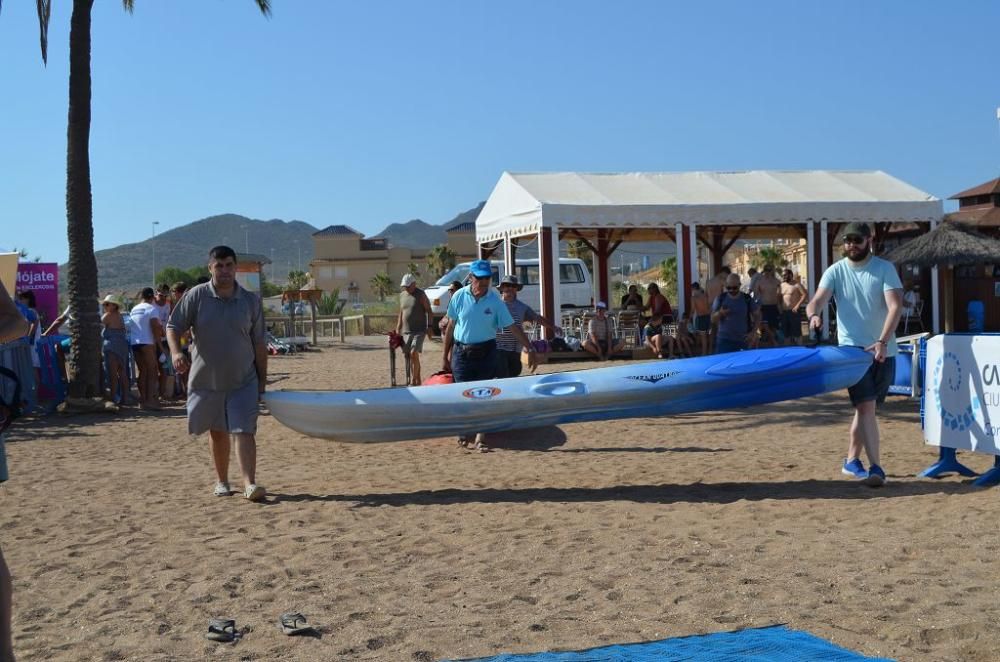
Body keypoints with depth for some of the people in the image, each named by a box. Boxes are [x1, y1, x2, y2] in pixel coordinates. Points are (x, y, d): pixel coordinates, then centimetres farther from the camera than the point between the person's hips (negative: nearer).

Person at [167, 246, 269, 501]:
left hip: (243, 380, 0)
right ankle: (222, 481, 27)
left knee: (244, 431, -10)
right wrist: (176, 352, -22)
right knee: (217, 432, 13)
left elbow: (259, 343, 5)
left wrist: (262, 380, 5)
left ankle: (250, 484, -13)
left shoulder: (251, 300, 0)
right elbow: (173, 327, -1)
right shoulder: (196, 296, -4)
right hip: (206, 379, 1)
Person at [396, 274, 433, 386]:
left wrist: (430, 326, -13)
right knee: (408, 356, 6)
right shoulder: (402, 295, 14)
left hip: (419, 330, -6)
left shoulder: (421, 295, -4)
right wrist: (398, 328, 17)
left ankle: (413, 381, -12)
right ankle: (418, 380, 16)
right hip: (406, 331, 7)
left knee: (414, 353, -17)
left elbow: (429, 311, -5)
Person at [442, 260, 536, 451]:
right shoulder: (459, 297, -4)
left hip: (486, 353, 0)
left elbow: (512, 327, -4)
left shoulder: (495, 301, -5)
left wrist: (530, 349, -9)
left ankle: (481, 437, 10)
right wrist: (445, 356, 6)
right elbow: (451, 327, 4)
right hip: (462, 352, 0)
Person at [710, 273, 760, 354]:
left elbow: (757, 316, 8)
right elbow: (713, 319, 2)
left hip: (743, 340, 0)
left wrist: (753, 332, -5)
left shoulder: (747, 299, 0)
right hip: (724, 340, 0)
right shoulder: (720, 298, 0)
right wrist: (719, 313, -21)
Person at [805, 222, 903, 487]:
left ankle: (852, 461, 25)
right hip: (853, 348, -1)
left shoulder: (885, 269, -2)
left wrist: (882, 341, -28)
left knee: (865, 407, 10)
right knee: (866, 406, -13)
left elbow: (895, 306, -14)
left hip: (883, 351, 1)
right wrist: (813, 314, -38)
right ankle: (876, 467, -14)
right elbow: (818, 300, -13)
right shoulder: (836, 271, 1)